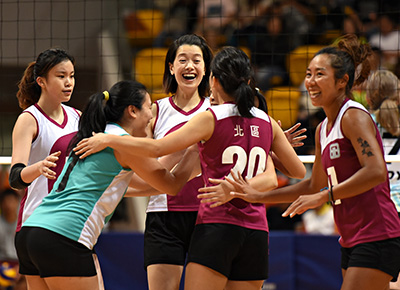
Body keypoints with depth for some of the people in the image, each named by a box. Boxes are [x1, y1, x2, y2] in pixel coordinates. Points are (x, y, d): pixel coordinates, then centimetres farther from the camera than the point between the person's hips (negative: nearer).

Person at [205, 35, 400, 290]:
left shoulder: (354, 116, -11)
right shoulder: (323, 129, 16)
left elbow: (376, 171, -24)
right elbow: (314, 185, 28)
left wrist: (324, 196, -23)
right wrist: (259, 196, 23)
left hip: (376, 240, -9)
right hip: (352, 242, 10)